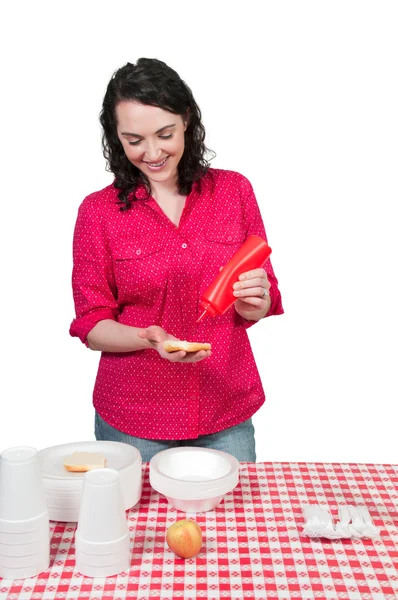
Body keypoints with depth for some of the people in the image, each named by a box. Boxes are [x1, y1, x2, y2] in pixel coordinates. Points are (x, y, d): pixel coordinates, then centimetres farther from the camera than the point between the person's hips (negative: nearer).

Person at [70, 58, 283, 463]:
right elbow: (92, 327, -3)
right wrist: (149, 338, -22)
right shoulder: (98, 211, -4)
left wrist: (253, 302, -17)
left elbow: (260, 307, 6)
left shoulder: (235, 190, 0)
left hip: (226, 414, 2)